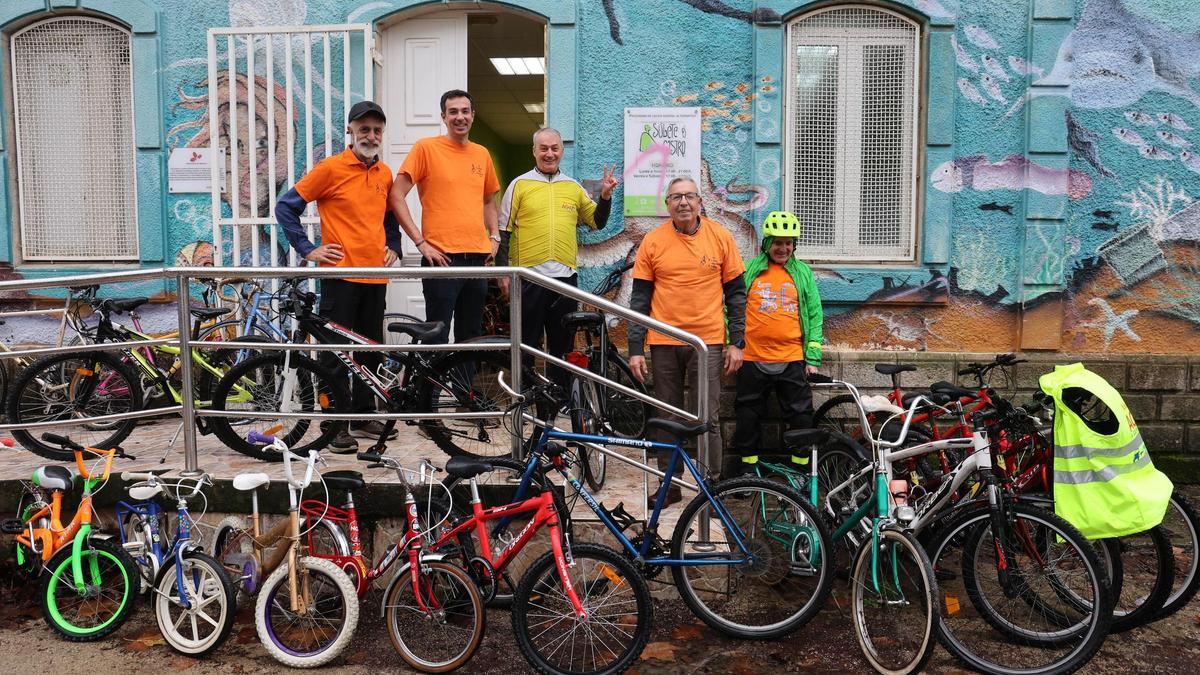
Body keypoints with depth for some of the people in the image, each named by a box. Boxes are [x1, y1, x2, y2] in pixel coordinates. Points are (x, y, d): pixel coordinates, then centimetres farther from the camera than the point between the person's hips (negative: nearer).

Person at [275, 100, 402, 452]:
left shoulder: (385, 174, 11)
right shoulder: (331, 168, -6)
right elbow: (285, 207, -3)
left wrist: (393, 247, 13)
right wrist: (308, 250, -7)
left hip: (375, 276, 6)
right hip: (340, 273, -6)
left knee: (371, 350, 12)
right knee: (335, 351, -1)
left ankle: (364, 416, 24)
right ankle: (335, 425, 6)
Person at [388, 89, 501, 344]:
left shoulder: (482, 154, 13)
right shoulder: (426, 147, -3)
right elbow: (396, 196, -7)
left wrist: (494, 237, 12)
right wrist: (420, 241, -12)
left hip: (478, 257, 5)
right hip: (442, 257, -5)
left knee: (471, 337, 13)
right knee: (438, 336, -3)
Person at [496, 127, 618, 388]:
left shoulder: (574, 187, 13)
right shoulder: (519, 184, 3)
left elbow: (596, 222, 19)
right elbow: (503, 231, 1)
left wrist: (605, 197, 2)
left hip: (565, 276, 3)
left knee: (563, 345, 10)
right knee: (526, 344, 3)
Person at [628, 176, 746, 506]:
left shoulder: (720, 237, 1)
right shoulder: (653, 242, 1)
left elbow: (736, 293, 5)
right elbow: (640, 298, 4)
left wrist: (736, 343, 0)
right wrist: (635, 349, -1)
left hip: (707, 342, -1)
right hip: (664, 343, 1)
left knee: (707, 420, -1)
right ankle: (669, 485, 22)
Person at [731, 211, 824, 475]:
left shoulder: (803, 272, 8)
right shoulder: (749, 269, 5)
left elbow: (815, 314, 7)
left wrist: (813, 357, 2)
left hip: (792, 359, 1)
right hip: (753, 359, 0)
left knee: (801, 417, 4)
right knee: (748, 417, 8)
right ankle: (748, 471, 21)